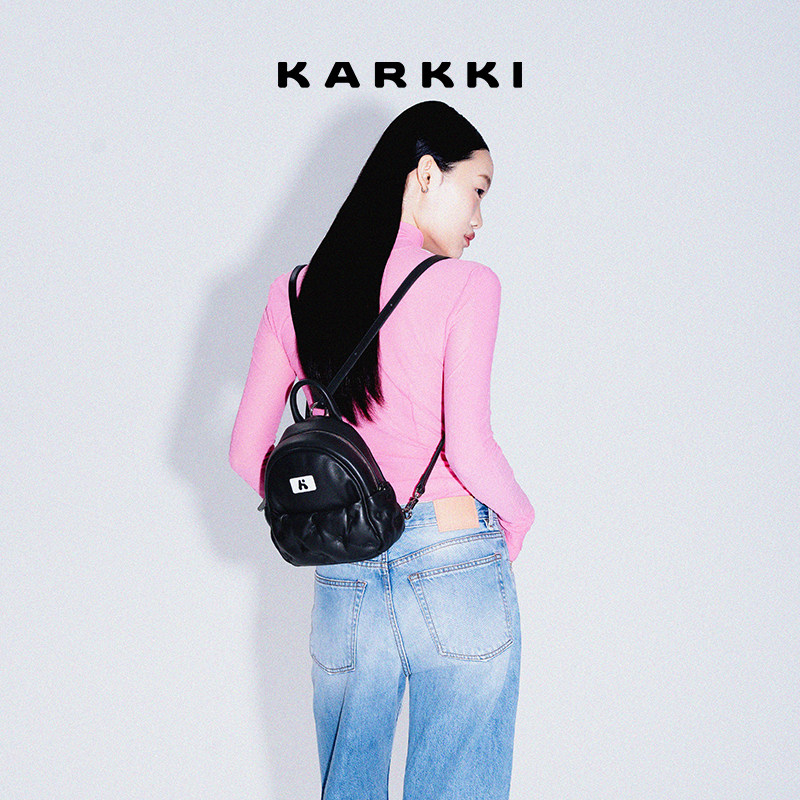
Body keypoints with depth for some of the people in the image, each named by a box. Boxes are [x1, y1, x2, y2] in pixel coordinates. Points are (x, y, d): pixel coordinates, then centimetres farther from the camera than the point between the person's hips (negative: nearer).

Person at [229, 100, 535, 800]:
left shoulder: (295, 294, 6)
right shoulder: (465, 286, -8)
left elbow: (248, 453, 7)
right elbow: (468, 446, -15)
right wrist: (518, 515, 4)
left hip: (344, 584, 5)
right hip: (458, 569, -4)